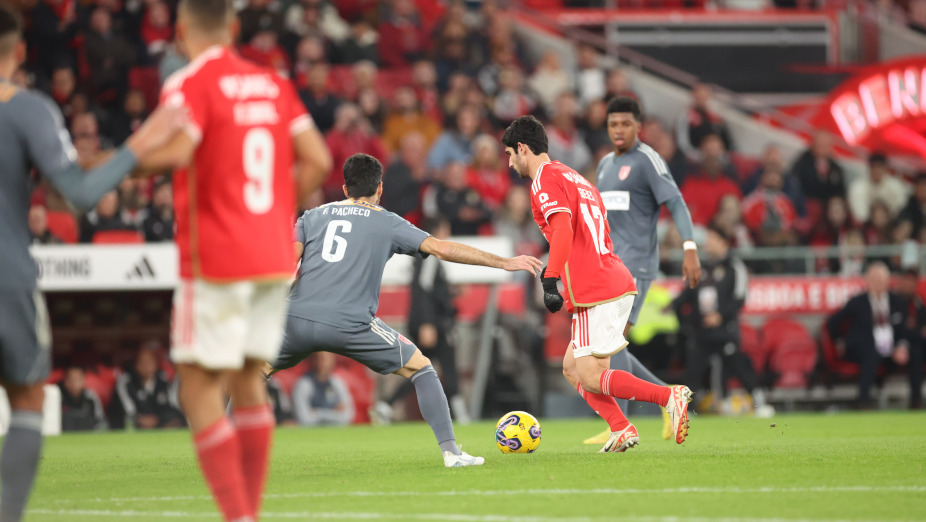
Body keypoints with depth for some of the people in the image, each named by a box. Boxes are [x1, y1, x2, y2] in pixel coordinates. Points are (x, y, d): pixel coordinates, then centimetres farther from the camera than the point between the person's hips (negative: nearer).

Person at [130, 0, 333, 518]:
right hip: (275, 256, 6)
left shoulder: (190, 84, -8)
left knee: (200, 389, -3)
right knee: (248, 378, 16)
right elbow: (317, 161, 6)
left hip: (215, 261, -6)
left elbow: (175, 151, -24)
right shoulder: (273, 84, 11)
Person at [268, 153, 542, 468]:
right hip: (351, 324, -2)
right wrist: (504, 263, 12)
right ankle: (450, 451, 5)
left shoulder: (313, 216, 19)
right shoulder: (388, 223, 13)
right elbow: (442, 249, 7)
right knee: (421, 368, 13)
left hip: (297, 319, 2)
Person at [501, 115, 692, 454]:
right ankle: (621, 430, 4)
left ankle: (670, 396, -18)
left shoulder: (545, 178, -5)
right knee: (572, 368, 14)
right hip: (618, 284, 10)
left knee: (590, 378, -8)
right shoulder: (576, 178, 24)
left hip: (595, 294, -10)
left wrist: (550, 280, -27)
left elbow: (563, 229, -22)